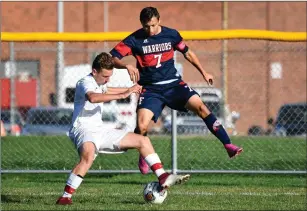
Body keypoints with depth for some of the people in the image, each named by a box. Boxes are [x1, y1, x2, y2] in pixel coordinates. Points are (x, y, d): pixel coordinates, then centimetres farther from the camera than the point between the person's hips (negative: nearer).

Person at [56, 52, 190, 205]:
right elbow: (92, 98, -40)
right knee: (88, 155, -42)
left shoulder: (99, 83, 15)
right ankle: (65, 197, -37)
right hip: (83, 130, -10)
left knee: (143, 141, 7)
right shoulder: (85, 83, -15)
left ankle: (163, 178, 8)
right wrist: (122, 95, -38)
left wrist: (129, 89, 49)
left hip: (99, 131, 10)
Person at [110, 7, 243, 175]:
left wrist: (204, 72, 21)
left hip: (174, 84, 2)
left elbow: (187, 53, 17)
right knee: (141, 126, -21)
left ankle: (228, 145, -16)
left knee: (201, 107, -19)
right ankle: (143, 157, 11)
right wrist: (127, 66, -32)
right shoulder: (135, 40, -8)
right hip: (150, 89, -2)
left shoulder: (171, 34, 0)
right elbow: (112, 58, -12)